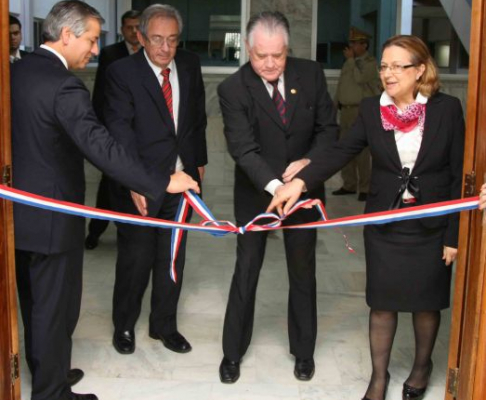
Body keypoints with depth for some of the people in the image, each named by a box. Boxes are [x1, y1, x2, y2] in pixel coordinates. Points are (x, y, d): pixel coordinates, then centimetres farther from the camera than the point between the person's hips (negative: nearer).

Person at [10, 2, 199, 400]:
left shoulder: (16, 72, 4)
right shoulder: (64, 86, -23)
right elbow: (102, 147, -31)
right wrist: (162, 182, -28)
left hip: (18, 211, 9)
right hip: (51, 217, -8)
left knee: (34, 303, 22)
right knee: (56, 307, 7)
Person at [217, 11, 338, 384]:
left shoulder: (311, 74, -9)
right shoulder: (233, 88, -19)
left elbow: (328, 127, -2)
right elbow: (244, 150, -27)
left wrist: (309, 162, -20)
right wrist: (274, 186, -41)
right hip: (256, 193, -2)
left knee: (303, 272, 14)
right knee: (246, 271, 8)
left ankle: (304, 350, 32)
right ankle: (233, 351, 26)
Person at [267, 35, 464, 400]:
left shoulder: (447, 109, -10)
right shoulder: (371, 110, -4)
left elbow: (459, 175, -7)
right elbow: (341, 151, -13)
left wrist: (454, 235, -7)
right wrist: (302, 181, -29)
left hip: (432, 228, -1)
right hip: (384, 226, 1)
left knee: (426, 302, 14)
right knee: (382, 303, 10)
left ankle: (422, 365, 41)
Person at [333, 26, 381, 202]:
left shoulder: (371, 62, -5)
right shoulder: (349, 62, 16)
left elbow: (359, 78, -22)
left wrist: (351, 60, -11)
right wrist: (335, 106, 15)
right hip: (346, 110, 8)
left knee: (362, 151, -9)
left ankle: (365, 188, -4)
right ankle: (349, 185, 15)